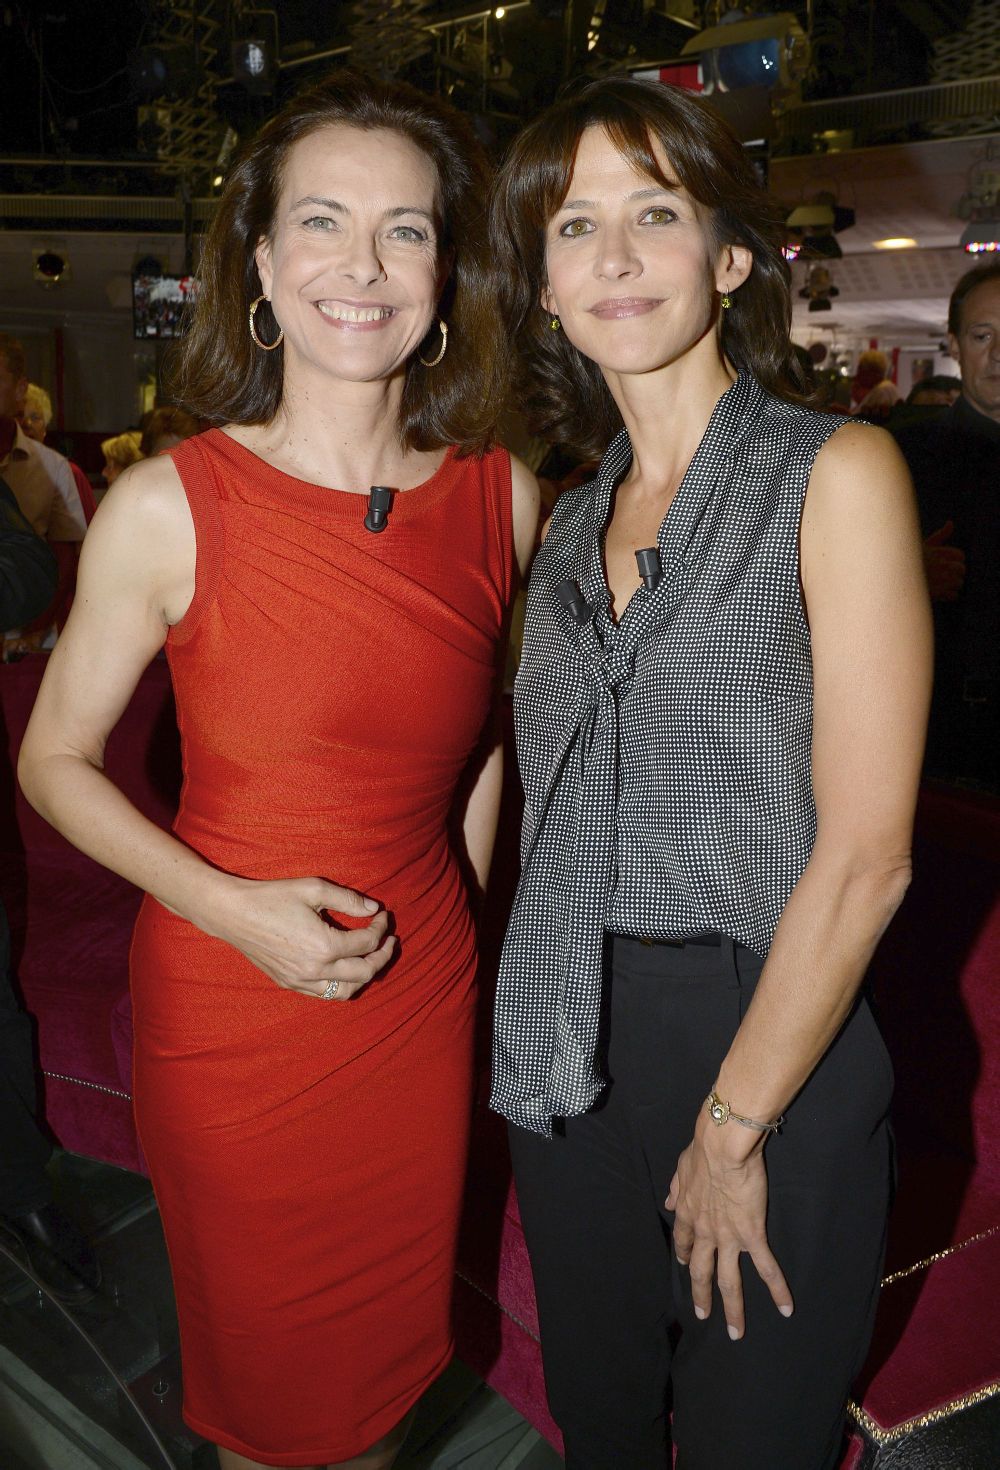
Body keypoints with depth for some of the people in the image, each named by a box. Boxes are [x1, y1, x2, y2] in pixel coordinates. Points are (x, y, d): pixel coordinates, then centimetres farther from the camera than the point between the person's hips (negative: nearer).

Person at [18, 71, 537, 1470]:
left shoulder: (502, 495, -5)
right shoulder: (167, 507, -15)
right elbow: (55, 761, -6)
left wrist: (457, 913, 6)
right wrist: (233, 909, -18)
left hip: (425, 996, 3)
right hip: (229, 1004, -2)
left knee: (392, 1339, 25)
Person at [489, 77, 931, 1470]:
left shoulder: (836, 471, -10)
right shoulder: (571, 523, 8)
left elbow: (864, 856, -15)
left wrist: (732, 1127, -12)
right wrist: (534, 1020, 5)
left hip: (770, 1043, -5)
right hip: (572, 1056, 5)